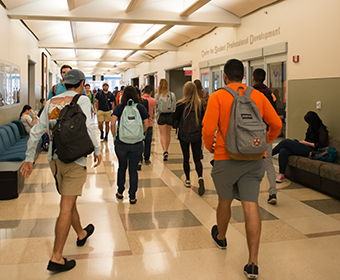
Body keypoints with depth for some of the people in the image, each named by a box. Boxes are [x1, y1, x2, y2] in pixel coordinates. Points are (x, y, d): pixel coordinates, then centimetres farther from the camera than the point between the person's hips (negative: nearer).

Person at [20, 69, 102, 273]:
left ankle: (81, 234, 43)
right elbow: (87, 128, -16)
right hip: (74, 158, -6)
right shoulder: (82, 100, -5)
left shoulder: (52, 102, 10)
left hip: (55, 158, 6)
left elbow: (37, 131, 10)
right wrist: (97, 150, -3)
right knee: (66, 207, -4)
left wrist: (29, 158, 15)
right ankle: (56, 258, -2)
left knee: (69, 201, 22)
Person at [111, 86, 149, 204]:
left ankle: (120, 192, 30)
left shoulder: (119, 107, -4)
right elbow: (146, 124, -2)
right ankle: (132, 197, 12)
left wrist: (114, 136, -1)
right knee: (133, 170, 8)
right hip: (137, 144, 0)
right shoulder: (141, 108, -1)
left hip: (121, 142, 0)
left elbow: (113, 122, -13)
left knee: (122, 167, 19)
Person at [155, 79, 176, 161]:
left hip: (161, 116, -2)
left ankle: (165, 151, -14)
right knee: (168, 134, 17)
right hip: (170, 115, 2)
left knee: (163, 135, 3)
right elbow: (174, 107, -1)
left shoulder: (158, 96, -9)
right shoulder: (172, 95, -6)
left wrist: (157, 117, 6)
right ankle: (167, 150, 29)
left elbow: (156, 108, -4)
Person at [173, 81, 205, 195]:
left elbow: (175, 119, -4)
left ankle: (187, 180, 22)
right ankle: (200, 177, -17)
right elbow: (203, 119, 7)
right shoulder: (199, 103, -3)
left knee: (186, 158, 12)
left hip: (184, 135, -2)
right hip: (197, 135, 2)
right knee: (197, 159, 6)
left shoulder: (181, 104, -12)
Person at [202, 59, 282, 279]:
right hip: (254, 159, 2)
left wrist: (209, 146, 6)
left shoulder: (218, 97, -6)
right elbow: (276, 124, 4)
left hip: (226, 158, -2)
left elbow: (208, 129, -14)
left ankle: (221, 237, 45)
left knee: (225, 200, 19)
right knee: (251, 206, 0)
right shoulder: (258, 96, 4)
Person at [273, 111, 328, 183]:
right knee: (283, 151, -18)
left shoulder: (322, 130, -5)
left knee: (286, 141, -20)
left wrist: (307, 143, -9)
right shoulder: (311, 128, 22)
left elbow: (322, 145, -15)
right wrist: (301, 142, 7)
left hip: (310, 151, -9)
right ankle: (281, 175, -19)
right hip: (304, 148, 9)